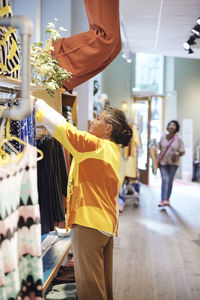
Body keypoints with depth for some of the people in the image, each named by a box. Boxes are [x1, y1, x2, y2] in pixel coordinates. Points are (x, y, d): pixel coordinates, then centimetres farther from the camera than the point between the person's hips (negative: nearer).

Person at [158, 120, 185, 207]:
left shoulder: (178, 139, -6)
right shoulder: (163, 137, 0)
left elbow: (182, 151, -3)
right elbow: (159, 147, 14)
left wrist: (177, 154, -24)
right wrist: (158, 158, 6)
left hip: (173, 163, -1)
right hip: (163, 162, 1)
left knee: (170, 180, 5)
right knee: (164, 179, -10)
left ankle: (167, 199, 16)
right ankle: (163, 200, -15)